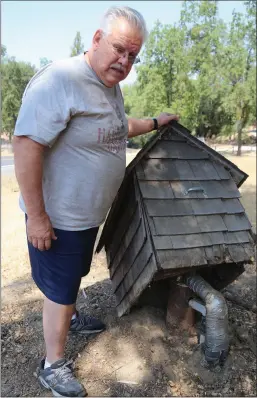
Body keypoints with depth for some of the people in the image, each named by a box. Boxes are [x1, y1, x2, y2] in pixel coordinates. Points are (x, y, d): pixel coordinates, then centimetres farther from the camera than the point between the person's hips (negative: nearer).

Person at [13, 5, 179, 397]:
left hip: (88, 212, 9)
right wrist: (36, 215, -25)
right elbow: (26, 144, -27)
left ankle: (68, 317, 54)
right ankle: (53, 366, 29)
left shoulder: (111, 86, 8)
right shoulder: (61, 79, -23)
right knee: (60, 288, 7)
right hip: (58, 215, -8)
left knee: (73, 276, 27)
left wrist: (154, 123, 26)